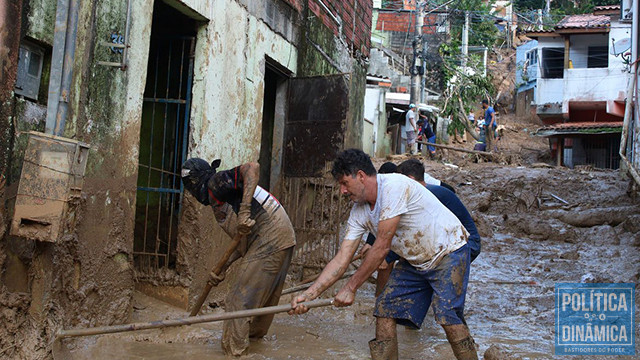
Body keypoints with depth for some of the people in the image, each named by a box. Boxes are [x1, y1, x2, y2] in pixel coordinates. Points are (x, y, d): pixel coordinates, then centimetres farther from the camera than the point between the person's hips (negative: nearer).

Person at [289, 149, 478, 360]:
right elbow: (341, 259, -5)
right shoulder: (359, 212, -2)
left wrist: (351, 288, -20)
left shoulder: (394, 186, -27)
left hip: (449, 251, -7)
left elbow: (382, 246, -27)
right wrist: (308, 295, -14)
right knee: (385, 311, -1)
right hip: (413, 262, 8)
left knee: (447, 316, -20)